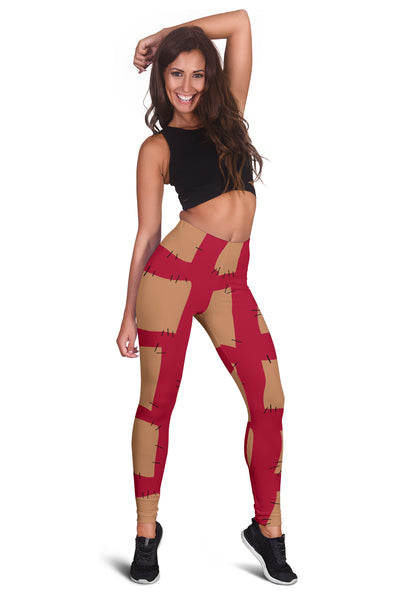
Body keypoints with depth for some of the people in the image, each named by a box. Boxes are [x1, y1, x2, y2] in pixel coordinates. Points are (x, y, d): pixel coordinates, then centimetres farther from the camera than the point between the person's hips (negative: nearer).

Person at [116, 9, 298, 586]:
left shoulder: (227, 116, 15)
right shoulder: (158, 147, 6)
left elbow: (240, 21, 15)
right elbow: (147, 234, 4)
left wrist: (165, 34, 19)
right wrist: (130, 315, 2)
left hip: (231, 284, 4)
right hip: (175, 272, -4)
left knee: (269, 403, 0)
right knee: (156, 404, 2)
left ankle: (268, 530, 16)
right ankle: (147, 535, 16)